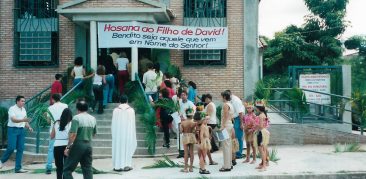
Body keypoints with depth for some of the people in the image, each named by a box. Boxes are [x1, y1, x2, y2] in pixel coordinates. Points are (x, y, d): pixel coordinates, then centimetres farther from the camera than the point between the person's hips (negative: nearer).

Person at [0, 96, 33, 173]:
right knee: (11, 148, -11)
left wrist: (29, 127, 3)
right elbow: (13, 120, -21)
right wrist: (22, 120, -36)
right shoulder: (12, 109, -8)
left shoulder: (23, 109, 14)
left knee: (20, 149, 1)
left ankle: (18, 168, 6)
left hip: (21, 130, 6)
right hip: (13, 129, -6)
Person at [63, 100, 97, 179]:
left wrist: (68, 147, -15)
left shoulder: (76, 118, -11)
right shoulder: (93, 119, 9)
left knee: (67, 169, 2)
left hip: (78, 146, -6)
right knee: (88, 169, 10)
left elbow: (73, 134, -19)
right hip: (88, 145, 6)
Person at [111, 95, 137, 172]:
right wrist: (133, 133, 7)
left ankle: (117, 166, 5)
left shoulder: (116, 110, -4)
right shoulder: (131, 110, -5)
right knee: (127, 147, 5)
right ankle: (127, 165, 4)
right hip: (128, 132, 0)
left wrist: (113, 133, 8)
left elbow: (113, 123, 0)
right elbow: (133, 123, -1)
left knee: (118, 147, 5)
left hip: (118, 132, 0)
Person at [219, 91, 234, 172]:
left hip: (226, 125, -10)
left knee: (226, 145, -8)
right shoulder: (230, 105, 16)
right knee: (228, 145, 13)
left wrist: (223, 126, -22)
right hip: (230, 124, 10)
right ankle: (229, 164, 19)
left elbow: (225, 117, -19)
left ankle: (227, 166, -6)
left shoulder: (225, 105, -13)